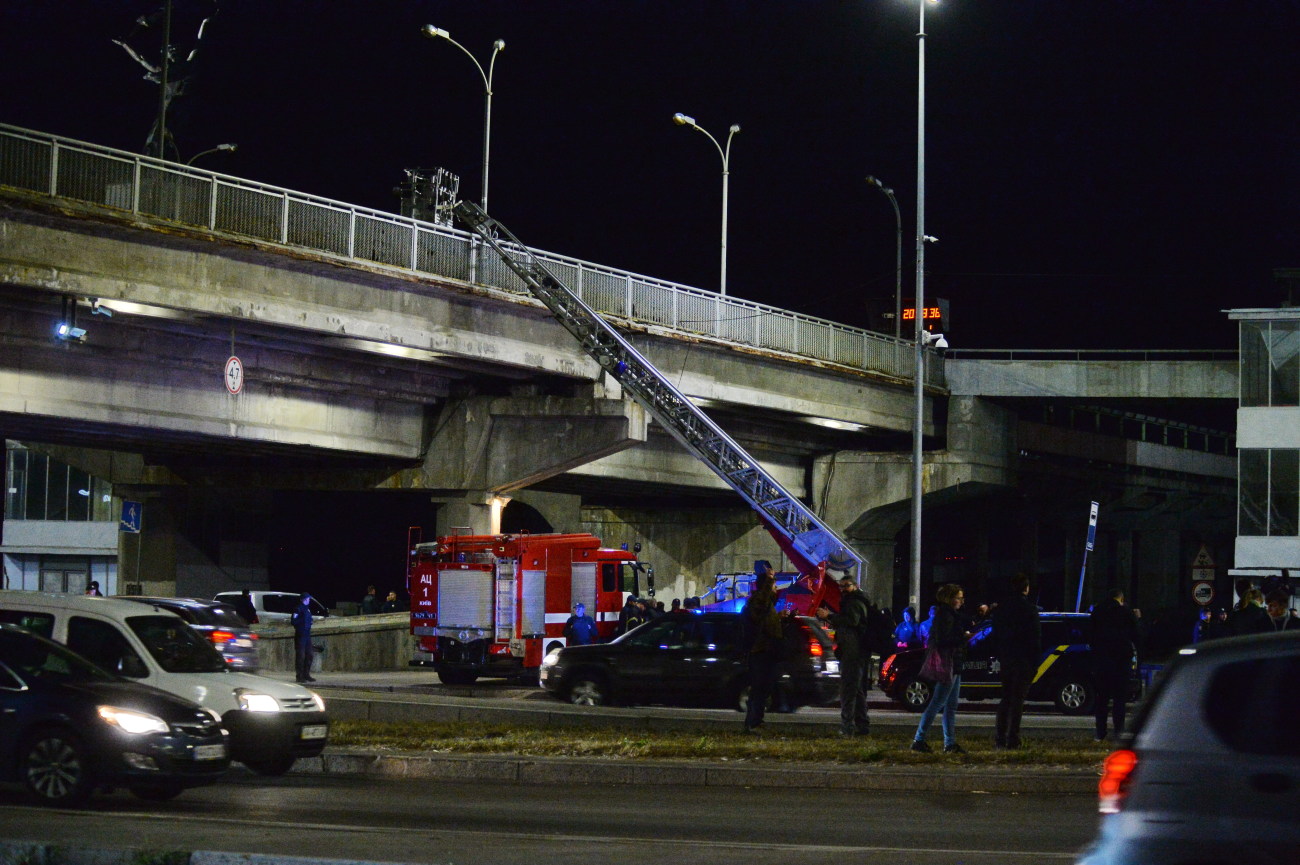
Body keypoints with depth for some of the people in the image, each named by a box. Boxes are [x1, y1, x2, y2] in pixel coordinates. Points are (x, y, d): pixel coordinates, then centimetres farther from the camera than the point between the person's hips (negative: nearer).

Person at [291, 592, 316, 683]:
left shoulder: (307, 608, 17)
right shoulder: (298, 609, -10)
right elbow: (293, 621, -16)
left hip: (307, 634, 9)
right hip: (300, 635, -9)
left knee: (309, 655, 11)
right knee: (300, 655, -6)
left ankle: (306, 675, 19)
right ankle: (300, 676, -3)